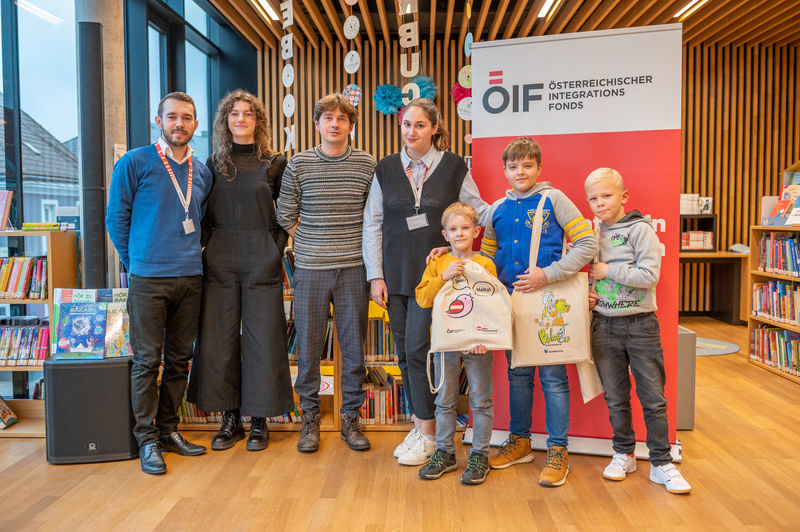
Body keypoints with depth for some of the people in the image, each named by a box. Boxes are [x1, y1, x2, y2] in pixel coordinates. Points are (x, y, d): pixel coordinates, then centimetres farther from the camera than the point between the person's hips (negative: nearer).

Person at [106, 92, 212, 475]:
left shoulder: (202, 172, 12)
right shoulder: (134, 163, -2)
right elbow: (116, 218, 1)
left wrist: (189, 254, 12)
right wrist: (136, 261, 4)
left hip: (190, 278, 5)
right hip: (148, 279, -4)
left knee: (179, 360, 10)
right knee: (147, 361, 1)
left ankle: (168, 430, 24)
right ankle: (147, 439, 12)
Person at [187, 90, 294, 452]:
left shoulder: (275, 163, 4)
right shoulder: (214, 164, 11)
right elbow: (205, 216, 13)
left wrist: (273, 252, -4)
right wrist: (208, 250, 2)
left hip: (262, 265, -2)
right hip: (219, 265, 3)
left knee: (262, 340, 1)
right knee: (220, 339, 5)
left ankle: (259, 419, 15)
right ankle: (230, 418, 19)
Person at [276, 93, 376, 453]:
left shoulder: (367, 165, 3)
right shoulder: (299, 164, 2)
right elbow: (285, 216, 8)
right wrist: (311, 244, 4)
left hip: (354, 268, 1)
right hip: (310, 269, 0)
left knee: (354, 346, 7)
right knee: (308, 346, 7)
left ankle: (351, 418, 22)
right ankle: (310, 418, 24)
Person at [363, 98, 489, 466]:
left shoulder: (453, 167, 3)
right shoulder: (386, 169, 9)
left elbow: (479, 211, 8)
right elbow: (372, 224, 8)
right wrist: (376, 276, 3)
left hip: (435, 273, -3)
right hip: (396, 275, 4)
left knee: (418, 348, -7)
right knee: (404, 352, 8)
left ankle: (428, 435, 8)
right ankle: (419, 425, 24)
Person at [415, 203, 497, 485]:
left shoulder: (485, 264, -1)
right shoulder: (437, 263, 4)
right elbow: (422, 299, -5)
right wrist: (444, 277, -19)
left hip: (477, 344, -2)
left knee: (481, 400, 6)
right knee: (445, 401, 12)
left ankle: (479, 455, 20)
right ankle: (444, 453, 26)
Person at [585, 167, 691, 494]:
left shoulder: (640, 229, -7)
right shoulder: (592, 233, 7)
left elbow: (650, 275, -18)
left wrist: (608, 271, -14)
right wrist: (588, 292, 1)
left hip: (640, 324, -4)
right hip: (604, 326, 4)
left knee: (653, 398, 3)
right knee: (615, 398, 13)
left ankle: (661, 463, 17)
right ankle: (623, 454, 29)